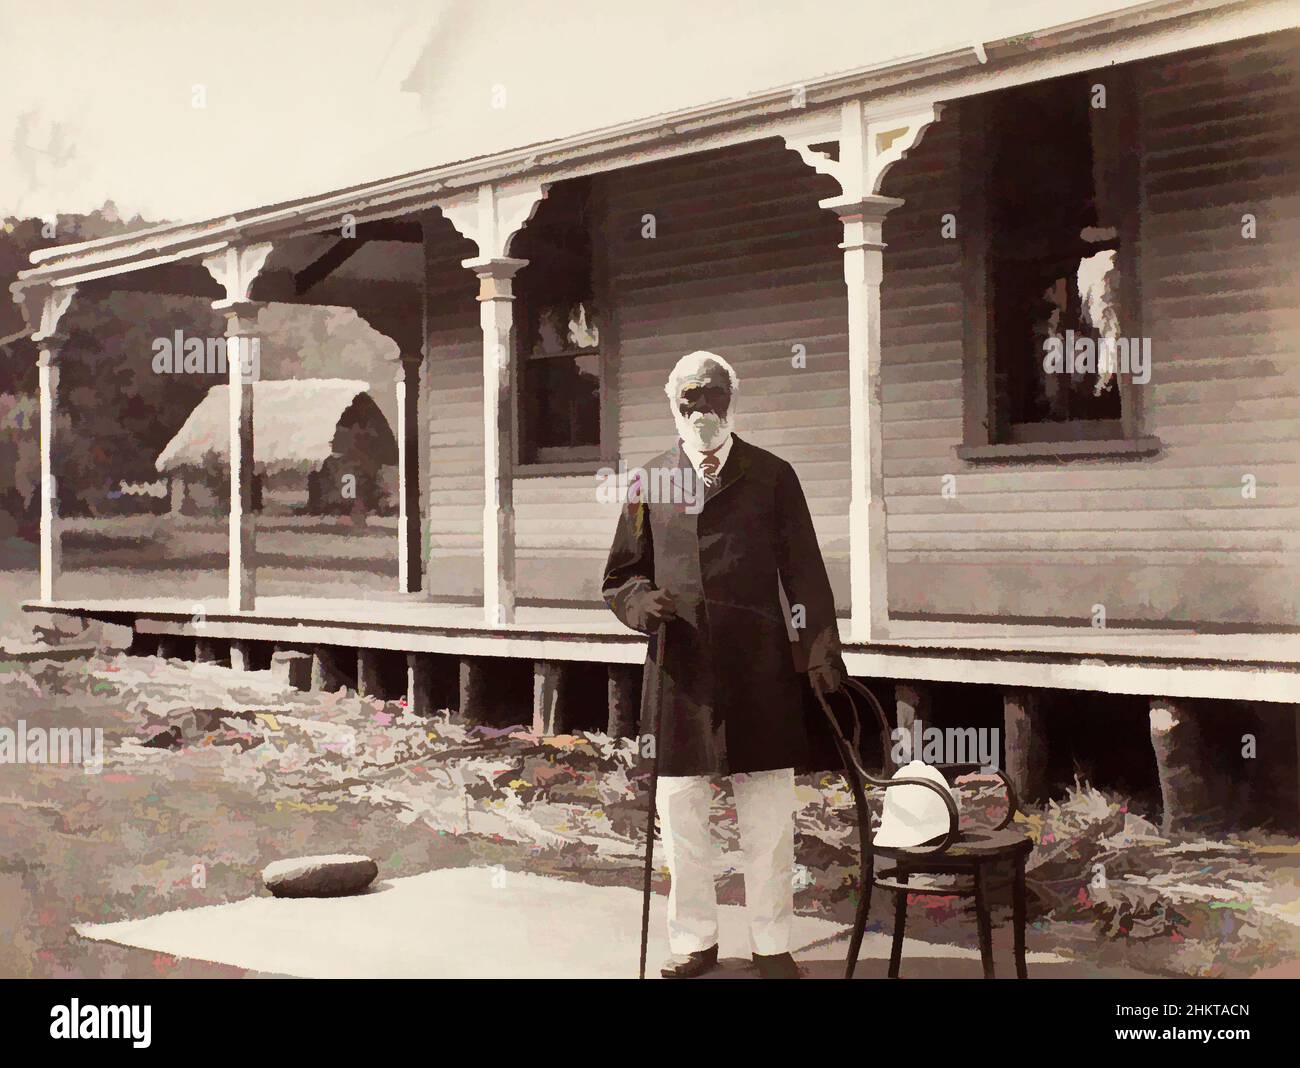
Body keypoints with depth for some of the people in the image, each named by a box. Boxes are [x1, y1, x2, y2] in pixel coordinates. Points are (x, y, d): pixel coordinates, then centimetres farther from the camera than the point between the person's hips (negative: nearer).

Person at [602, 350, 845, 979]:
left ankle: (771, 943, 16)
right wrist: (642, 601, -8)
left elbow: (804, 571, 3)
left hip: (760, 669, -1)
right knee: (681, 810, 6)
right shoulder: (653, 483, 9)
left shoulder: (772, 477, 5)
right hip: (681, 668, 1)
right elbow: (620, 576, 14)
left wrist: (820, 648, -7)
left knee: (768, 811, 4)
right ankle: (694, 941, 21)